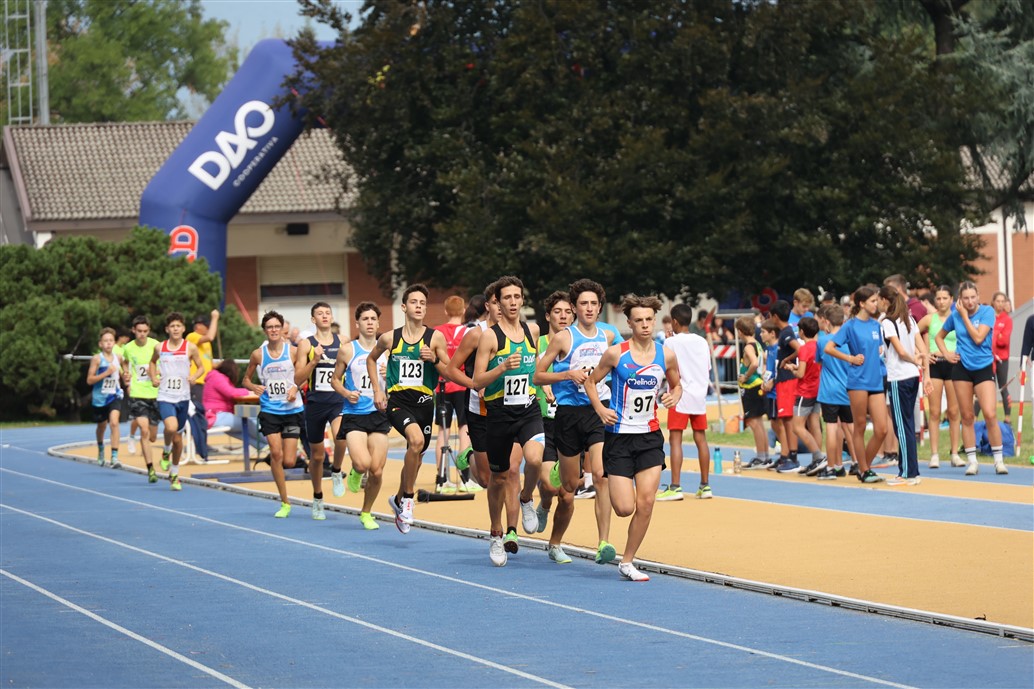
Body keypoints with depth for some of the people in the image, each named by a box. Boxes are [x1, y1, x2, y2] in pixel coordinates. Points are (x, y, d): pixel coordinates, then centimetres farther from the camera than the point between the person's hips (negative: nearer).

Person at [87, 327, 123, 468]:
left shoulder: (117, 357, 1)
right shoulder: (97, 359, -10)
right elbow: (89, 380, -14)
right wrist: (106, 373, -23)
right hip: (100, 398, -1)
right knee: (102, 426, 17)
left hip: (114, 396, 1)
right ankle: (100, 451, 46)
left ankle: (114, 457, -23)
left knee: (114, 422, -20)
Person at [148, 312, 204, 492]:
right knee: (171, 427, -28)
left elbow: (201, 367, 9)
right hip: (165, 397, -1)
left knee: (178, 437, 10)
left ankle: (174, 474, 26)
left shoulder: (190, 348, -1)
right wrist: (153, 378, 7)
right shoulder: (160, 348, 2)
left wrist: (194, 376, -12)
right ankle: (166, 452, 4)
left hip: (183, 397, 1)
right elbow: (153, 362, 23)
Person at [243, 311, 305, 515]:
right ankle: (284, 503, -4)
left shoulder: (293, 351, -3)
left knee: (289, 461, -5)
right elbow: (246, 379, 11)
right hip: (269, 410, 0)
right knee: (276, 453, -15)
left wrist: (296, 388, -13)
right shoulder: (258, 355, 0)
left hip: (292, 410, 0)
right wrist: (254, 387, -10)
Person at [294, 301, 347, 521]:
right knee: (317, 455, 11)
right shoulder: (306, 344, 0)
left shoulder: (342, 341, 5)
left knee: (340, 437, -31)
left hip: (338, 401, 0)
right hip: (315, 403, 0)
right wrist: (314, 360, -18)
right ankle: (317, 499, 31)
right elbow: (298, 379, -5)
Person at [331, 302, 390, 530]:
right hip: (354, 415, -2)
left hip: (379, 415, 2)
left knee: (377, 471, -2)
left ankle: (366, 513, 21)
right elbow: (335, 379, 9)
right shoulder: (347, 350, 0)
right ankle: (355, 472, 16)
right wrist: (346, 393, -10)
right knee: (363, 463, -23)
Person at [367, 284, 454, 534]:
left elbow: (450, 373, 3)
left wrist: (434, 359, -16)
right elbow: (371, 359, 20)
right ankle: (408, 498, -15)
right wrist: (377, 389, 10)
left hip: (424, 401, 2)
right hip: (397, 400, -2)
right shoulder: (390, 338, 2)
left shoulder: (435, 338, 0)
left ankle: (399, 499, 40)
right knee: (416, 439, -30)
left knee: (415, 456, 13)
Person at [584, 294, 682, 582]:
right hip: (619, 436, -3)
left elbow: (676, 384, 19)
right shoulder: (615, 354, -7)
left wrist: (674, 397, -3)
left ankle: (627, 562, 8)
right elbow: (592, 381, 6)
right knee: (625, 508, -8)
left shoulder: (666, 354, 2)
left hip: (650, 436, 3)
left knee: (646, 503, -6)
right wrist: (600, 409, -9)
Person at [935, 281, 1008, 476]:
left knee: (990, 414, -13)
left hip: (984, 367, -3)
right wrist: (947, 353, 3)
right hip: (962, 368, 3)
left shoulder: (987, 312, -6)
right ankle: (971, 461, 11)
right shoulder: (955, 316, 3)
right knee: (967, 416, 4)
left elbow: (978, 338, -18)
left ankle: (998, 460, -2)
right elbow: (939, 337, 19)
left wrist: (965, 316, -13)